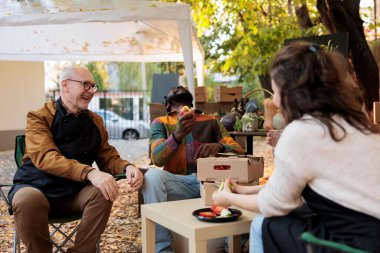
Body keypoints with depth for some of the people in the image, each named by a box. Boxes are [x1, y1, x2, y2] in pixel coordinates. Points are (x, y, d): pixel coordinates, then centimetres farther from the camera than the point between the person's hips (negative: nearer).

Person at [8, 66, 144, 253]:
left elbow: (108, 157, 9)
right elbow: (45, 157, -23)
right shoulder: (39, 117, -6)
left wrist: (127, 167, -17)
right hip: (37, 187, -3)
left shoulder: (95, 121, 9)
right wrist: (90, 173, -40)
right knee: (27, 199, -37)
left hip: (75, 193, 3)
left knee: (102, 192, -28)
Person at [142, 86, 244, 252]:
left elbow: (237, 149, 7)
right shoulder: (160, 123, 13)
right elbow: (157, 159, -4)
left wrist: (220, 146, -18)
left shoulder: (210, 121, 17)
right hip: (177, 182, 0)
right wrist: (178, 134, -24)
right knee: (153, 175, -31)